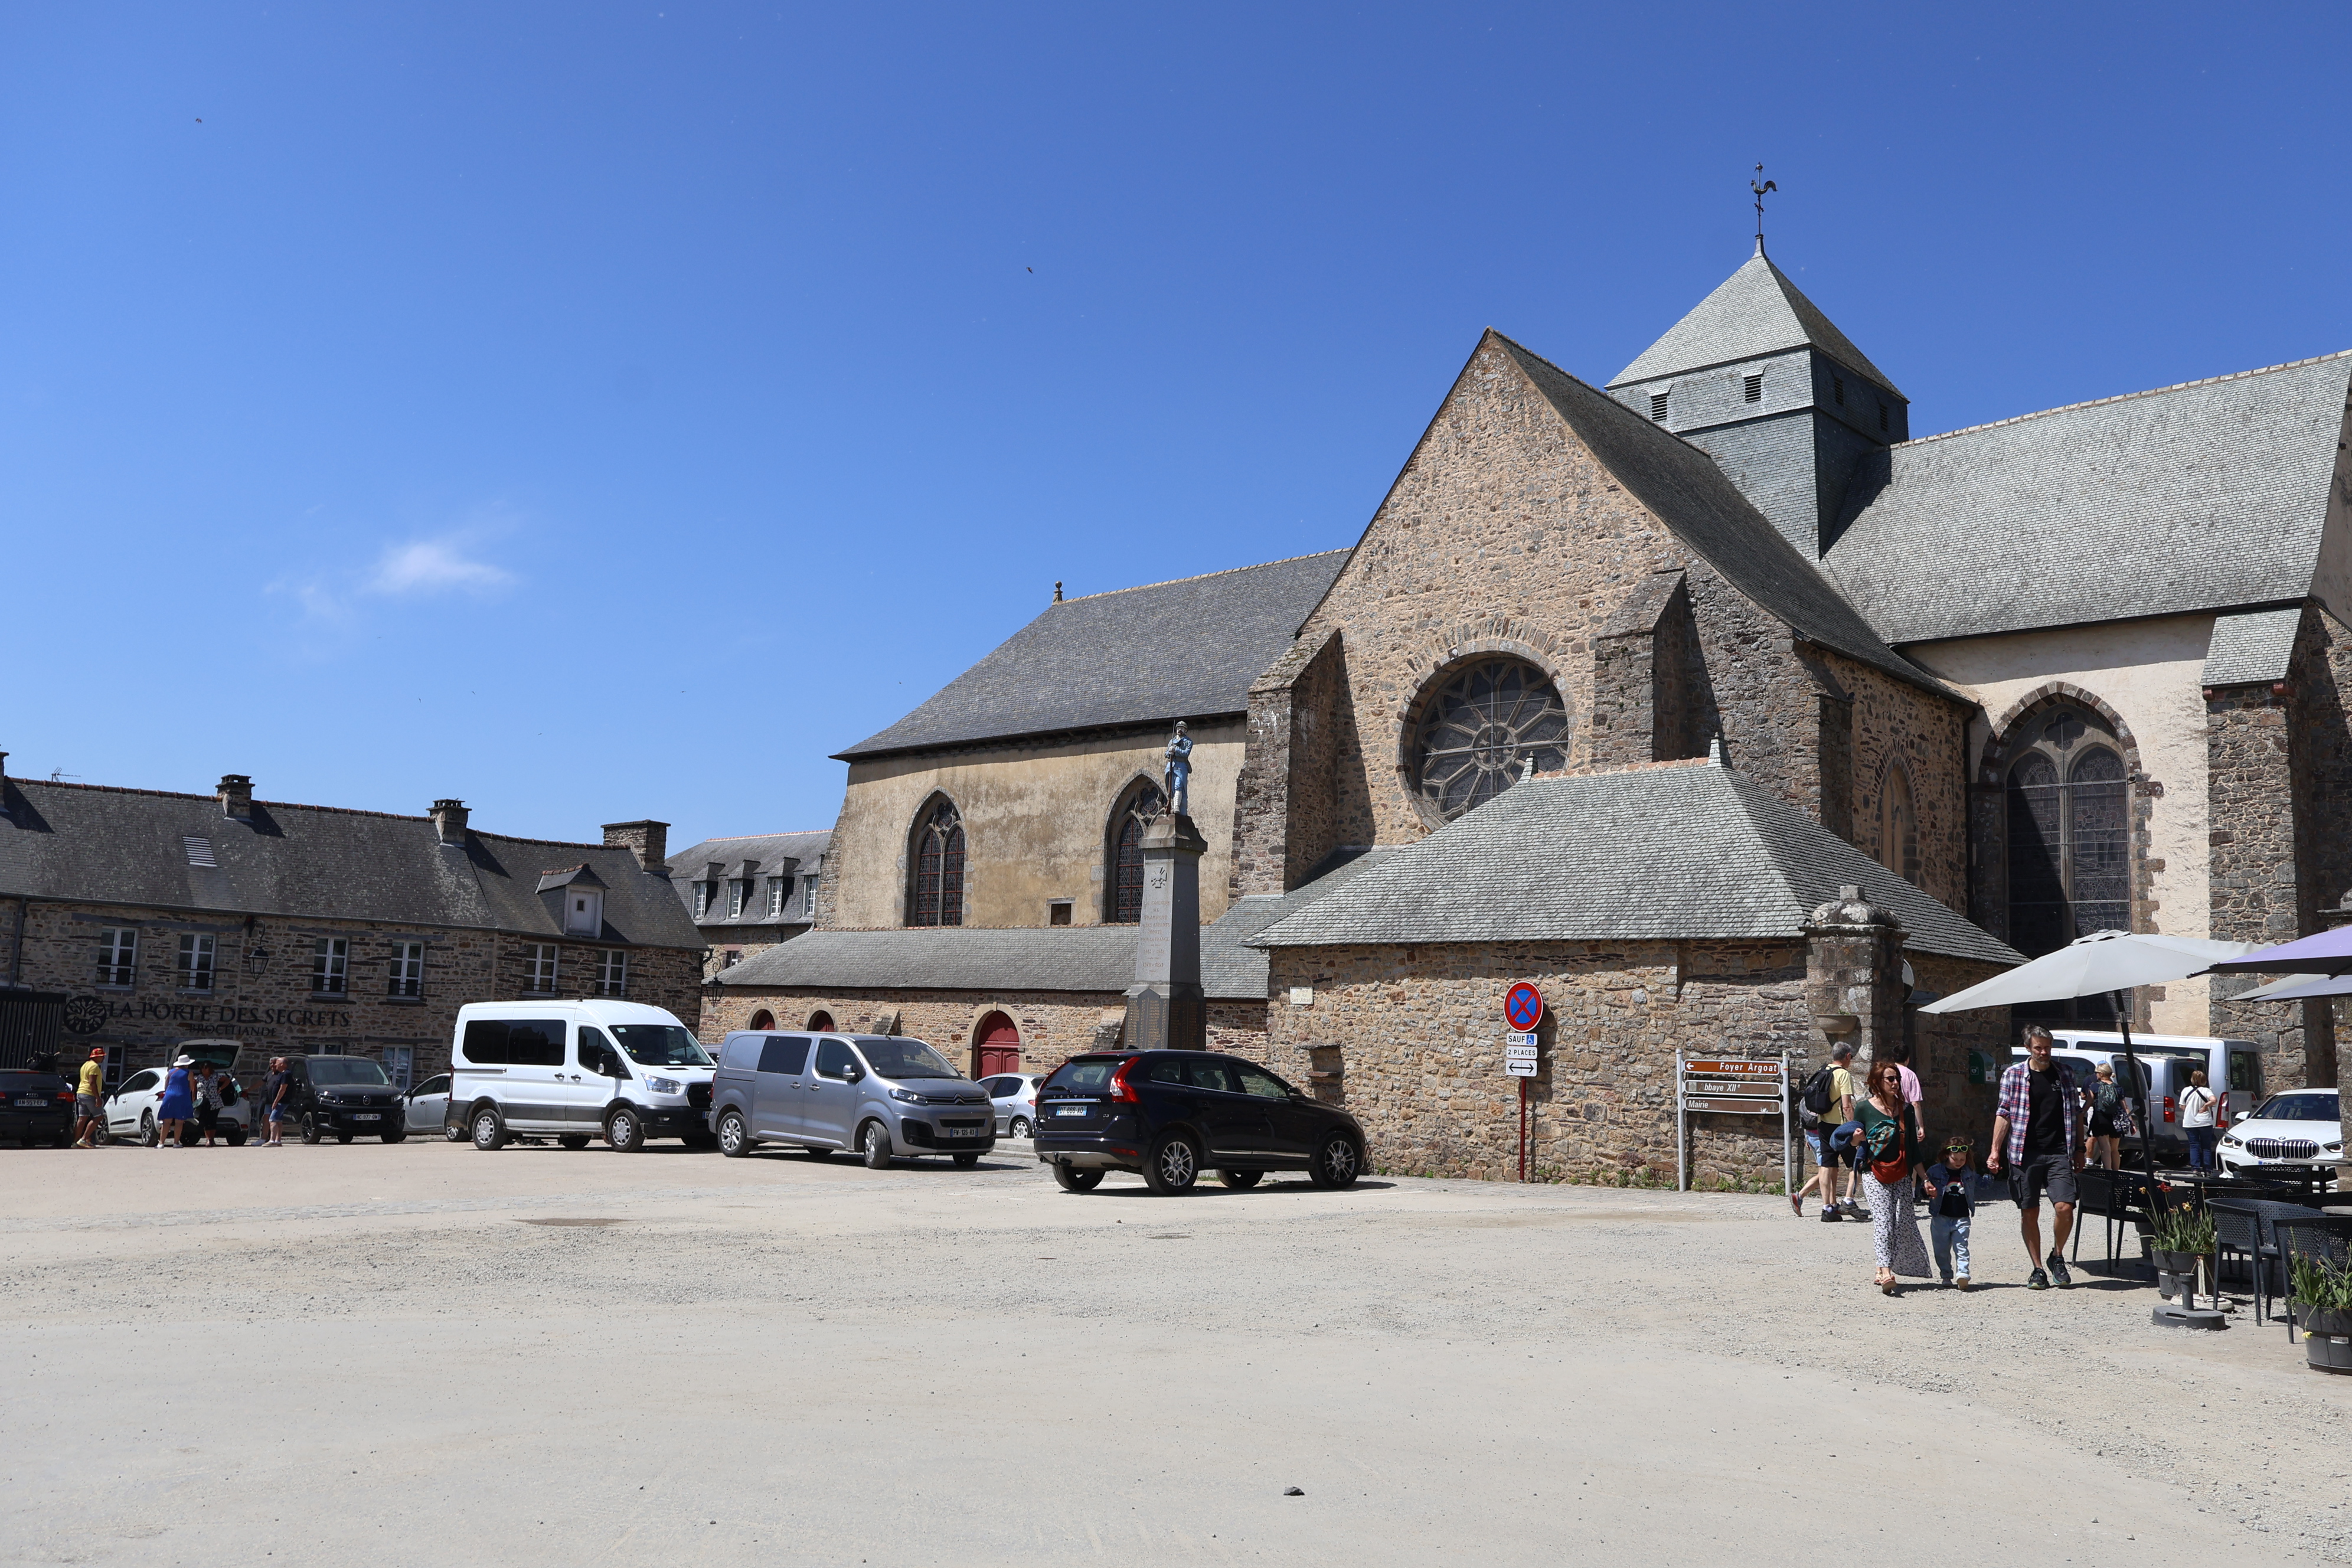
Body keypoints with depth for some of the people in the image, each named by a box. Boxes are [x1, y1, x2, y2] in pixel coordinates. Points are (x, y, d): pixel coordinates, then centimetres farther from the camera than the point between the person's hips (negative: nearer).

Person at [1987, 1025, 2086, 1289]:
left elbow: (2076, 1115, 17)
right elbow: (2004, 1114, 5)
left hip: (2058, 1153, 1)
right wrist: (1995, 1150, -1)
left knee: (2065, 1208, -12)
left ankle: (2058, 1257, 14)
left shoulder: (2063, 1076, 10)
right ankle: (2038, 1269, 15)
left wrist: (2079, 1150, 14)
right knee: (2029, 1213, 3)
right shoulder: (2013, 1074, 4)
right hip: (2025, 1153, -1)